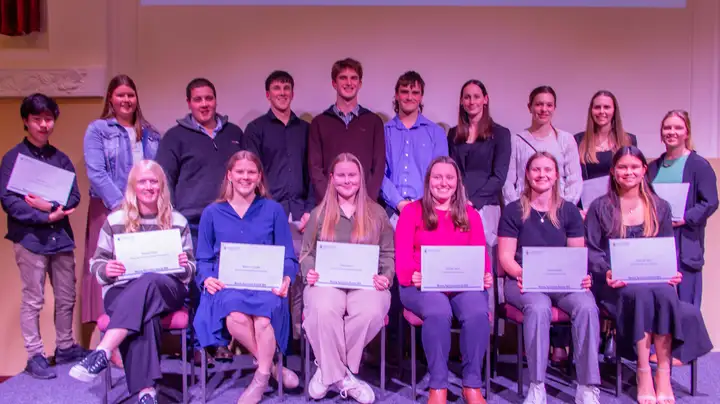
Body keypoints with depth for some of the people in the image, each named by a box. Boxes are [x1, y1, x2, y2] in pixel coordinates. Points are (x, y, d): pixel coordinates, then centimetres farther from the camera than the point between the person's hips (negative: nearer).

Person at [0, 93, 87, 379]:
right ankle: (35, 356, 11)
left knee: (66, 298, 10)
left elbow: (74, 197, 4)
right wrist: (47, 216, -15)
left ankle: (65, 347, 24)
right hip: (30, 238, -4)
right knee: (33, 301, 1)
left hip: (61, 237, 4)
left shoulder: (60, 158, 11)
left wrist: (50, 205, -14)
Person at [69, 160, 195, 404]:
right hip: (122, 291, 0)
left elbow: (190, 270, 14)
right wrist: (106, 270, -11)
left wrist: (185, 266, -12)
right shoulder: (115, 220, 10)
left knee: (149, 281, -38)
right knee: (142, 315, -37)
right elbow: (96, 264, 13)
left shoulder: (178, 221, 10)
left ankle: (102, 353, -43)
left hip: (167, 290, 0)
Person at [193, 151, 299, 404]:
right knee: (236, 317, -35)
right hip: (226, 285, 1)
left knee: (264, 316, -36)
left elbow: (288, 257, 8)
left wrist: (286, 279, -13)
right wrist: (207, 278, -10)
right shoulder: (212, 213, 13)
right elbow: (203, 259, 12)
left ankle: (261, 378, -10)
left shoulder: (273, 210, 11)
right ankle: (273, 367, -10)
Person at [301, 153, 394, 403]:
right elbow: (307, 253, 14)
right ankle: (343, 377, -18)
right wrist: (309, 273, -8)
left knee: (371, 312, -36)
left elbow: (389, 253, 13)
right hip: (327, 281, 0)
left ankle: (329, 370, -16)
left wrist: (386, 276, -8)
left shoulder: (377, 213, 15)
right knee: (323, 310, -37)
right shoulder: (319, 214, 17)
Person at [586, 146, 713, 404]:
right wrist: (606, 273, -17)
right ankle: (643, 372, -27)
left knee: (665, 292, -33)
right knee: (641, 293, -35)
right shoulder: (600, 207, 8)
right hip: (615, 284, -2)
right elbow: (591, 250, 2)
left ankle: (663, 372, -24)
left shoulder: (660, 208, 16)